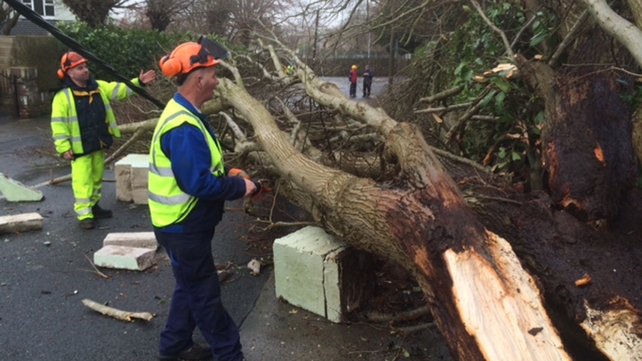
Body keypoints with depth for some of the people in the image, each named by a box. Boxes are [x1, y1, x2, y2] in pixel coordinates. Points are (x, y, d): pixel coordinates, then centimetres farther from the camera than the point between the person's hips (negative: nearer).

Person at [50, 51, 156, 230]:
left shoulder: (99, 87, 4)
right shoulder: (63, 96, -13)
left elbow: (119, 89, 2)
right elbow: (58, 124, -14)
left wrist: (138, 82, -12)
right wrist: (64, 147, -19)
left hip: (99, 143, 6)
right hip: (80, 147, -6)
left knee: (97, 177, 18)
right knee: (82, 180, -4)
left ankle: (93, 206, 33)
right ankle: (84, 214, 2)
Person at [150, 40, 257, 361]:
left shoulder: (183, 113, 7)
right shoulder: (183, 127, -27)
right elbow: (199, 183, -30)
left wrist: (228, 173, 4)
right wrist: (239, 186, -17)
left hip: (185, 224, 10)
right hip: (183, 227, -10)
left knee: (191, 286, 22)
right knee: (205, 293, 4)